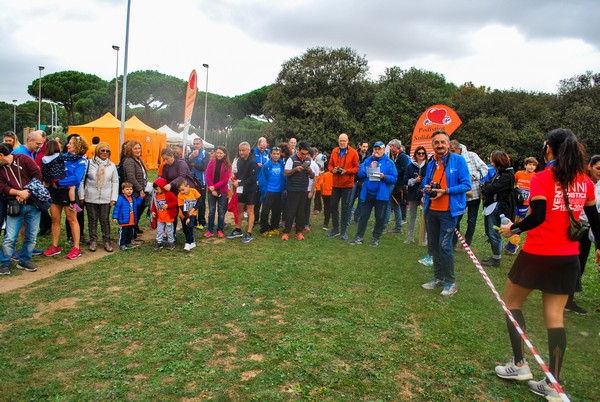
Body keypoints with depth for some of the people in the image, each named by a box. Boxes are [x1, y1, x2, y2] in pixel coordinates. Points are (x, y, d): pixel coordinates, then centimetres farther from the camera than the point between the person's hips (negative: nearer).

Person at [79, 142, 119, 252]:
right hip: (91, 198, -1)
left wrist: (114, 198, 3)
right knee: (92, 220, 7)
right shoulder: (89, 163, 0)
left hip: (106, 199, 1)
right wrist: (81, 196, -1)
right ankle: (93, 241, 17)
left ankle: (107, 241, 14)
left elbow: (115, 182, 9)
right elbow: (82, 180, 2)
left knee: (105, 220, 5)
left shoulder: (112, 165, 8)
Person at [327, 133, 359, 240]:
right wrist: (333, 170, -10)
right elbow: (330, 165, 12)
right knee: (333, 206, 9)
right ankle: (335, 229, 22)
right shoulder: (334, 151, 6)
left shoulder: (353, 152, -6)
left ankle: (343, 231, 12)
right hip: (336, 184, 4)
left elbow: (357, 168, -6)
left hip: (347, 184, -4)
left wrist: (346, 171, -20)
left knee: (345, 208, 3)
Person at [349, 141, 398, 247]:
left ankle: (375, 238, 20)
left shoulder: (389, 163, -1)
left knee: (380, 217, 6)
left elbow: (394, 178, -5)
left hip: (381, 194, -2)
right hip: (367, 193, 2)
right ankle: (359, 236, 14)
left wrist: (384, 177, -22)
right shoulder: (368, 161, 7)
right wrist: (369, 168, -13)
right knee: (363, 215, 7)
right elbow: (360, 174, 0)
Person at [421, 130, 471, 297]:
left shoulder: (458, 160, -7)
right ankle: (438, 278, 28)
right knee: (433, 246, 12)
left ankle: (451, 282, 7)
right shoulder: (431, 164, 9)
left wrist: (445, 191, -20)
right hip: (431, 211, 6)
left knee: (444, 246, -9)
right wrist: (427, 188, -4)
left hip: (448, 211, -6)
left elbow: (466, 185, -11)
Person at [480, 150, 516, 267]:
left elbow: (492, 188, -19)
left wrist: (484, 189, -1)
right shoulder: (499, 172, 14)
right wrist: (486, 188, -6)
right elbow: (488, 183, 14)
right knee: (489, 232, 15)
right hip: (490, 206, 9)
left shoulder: (507, 175, -15)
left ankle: (496, 259, 10)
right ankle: (495, 256, 27)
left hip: (497, 207, -9)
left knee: (494, 233, -2)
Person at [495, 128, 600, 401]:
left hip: (538, 254, -5)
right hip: (568, 258, 5)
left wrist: (513, 229, -4)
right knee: (555, 317, 9)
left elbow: (538, 217, -20)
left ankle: (519, 364, 17)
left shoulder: (541, 179, -12)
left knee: (512, 302, 15)